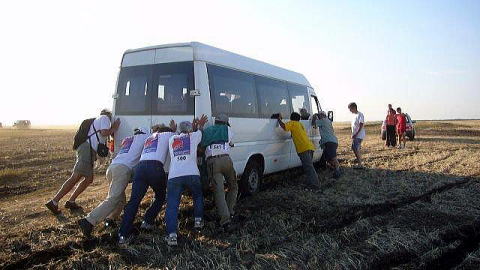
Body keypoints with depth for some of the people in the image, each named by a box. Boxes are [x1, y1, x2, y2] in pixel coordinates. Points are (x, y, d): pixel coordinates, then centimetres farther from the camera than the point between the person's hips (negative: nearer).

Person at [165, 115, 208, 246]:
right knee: (198, 196, 28)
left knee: (172, 205, -1)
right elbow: (199, 132, 35)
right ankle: (198, 220, 26)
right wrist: (200, 126, 52)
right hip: (192, 175, -1)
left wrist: (193, 129, 41)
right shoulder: (194, 136, 13)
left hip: (174, 176, 1)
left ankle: (172, 234, -13)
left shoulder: (172, 139, 21)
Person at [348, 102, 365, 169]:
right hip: (355, 135, 9)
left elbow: (361, 125, -19)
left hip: (359, 135, -9)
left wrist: (356, 134, -22)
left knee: (356, 149, -11)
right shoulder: (354, 115, 16)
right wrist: (353, 134, 13)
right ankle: (359, 162, 19)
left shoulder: (360, 115, -13)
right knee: (353, 148, 10)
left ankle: (360, 164, -6)